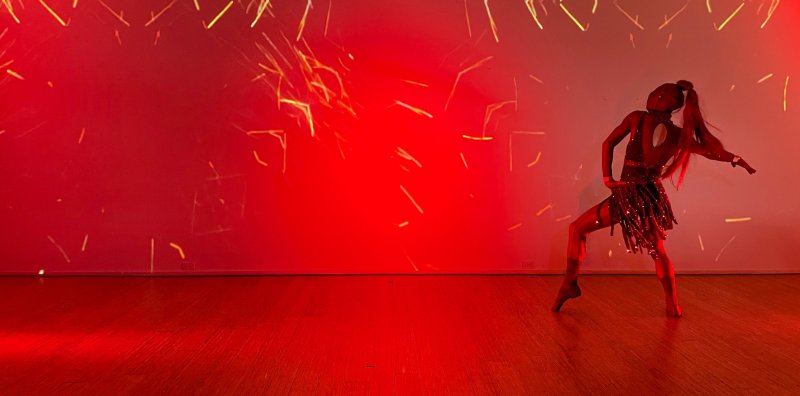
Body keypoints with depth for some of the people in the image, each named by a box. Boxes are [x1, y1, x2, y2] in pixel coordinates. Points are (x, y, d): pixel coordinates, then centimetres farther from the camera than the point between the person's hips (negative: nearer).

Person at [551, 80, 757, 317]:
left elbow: (608, 144, -6)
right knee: (658, 251, 24)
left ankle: (570, 284, 7)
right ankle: (673, 306, 26)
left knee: (577, 229, 12)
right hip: (652, 197, 4)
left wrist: (607, 178, -2)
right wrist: (737, 160, 26)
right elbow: (710, 151, 9)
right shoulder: (678, 135, 3)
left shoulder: (637, 118, -4)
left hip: (627, 195, -4)